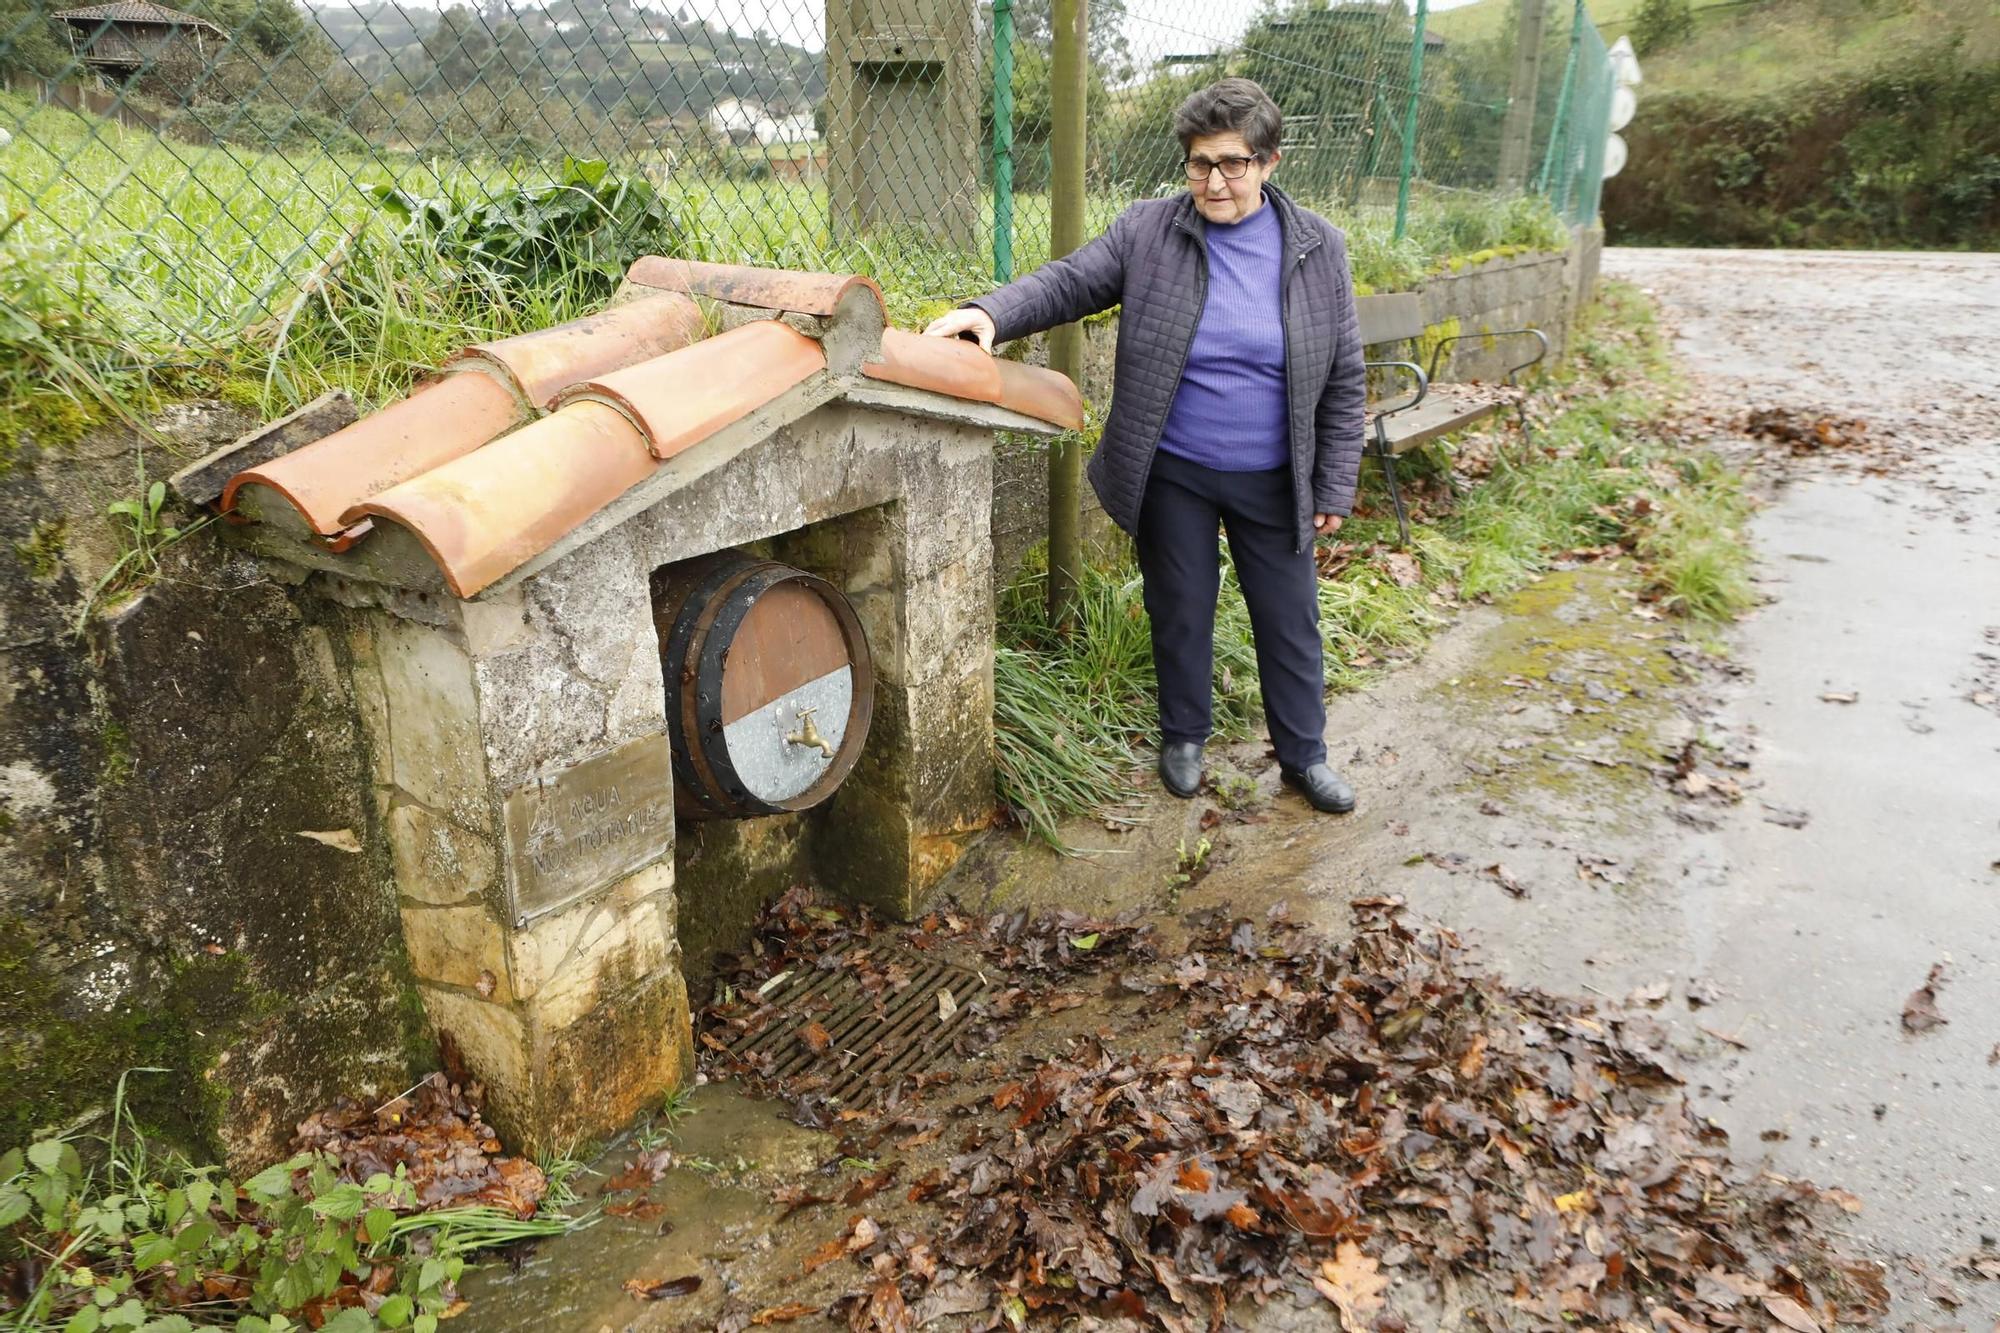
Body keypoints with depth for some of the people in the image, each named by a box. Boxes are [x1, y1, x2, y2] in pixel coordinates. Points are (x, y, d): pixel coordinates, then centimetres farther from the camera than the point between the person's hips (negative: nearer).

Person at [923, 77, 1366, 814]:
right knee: (1180, 610, 13)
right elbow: (1068, 282, -6)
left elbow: (1342, 378, 0)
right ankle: (1184, 738, 35)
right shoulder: (1148, 231, -4)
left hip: (1272, 481, 1)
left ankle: (1303, 754, 29)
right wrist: (991, 313, -27)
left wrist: (1334, 485, -1)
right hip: (1172, 473, 0)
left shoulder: (1317, 248, -3)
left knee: (1290, 618, 10)